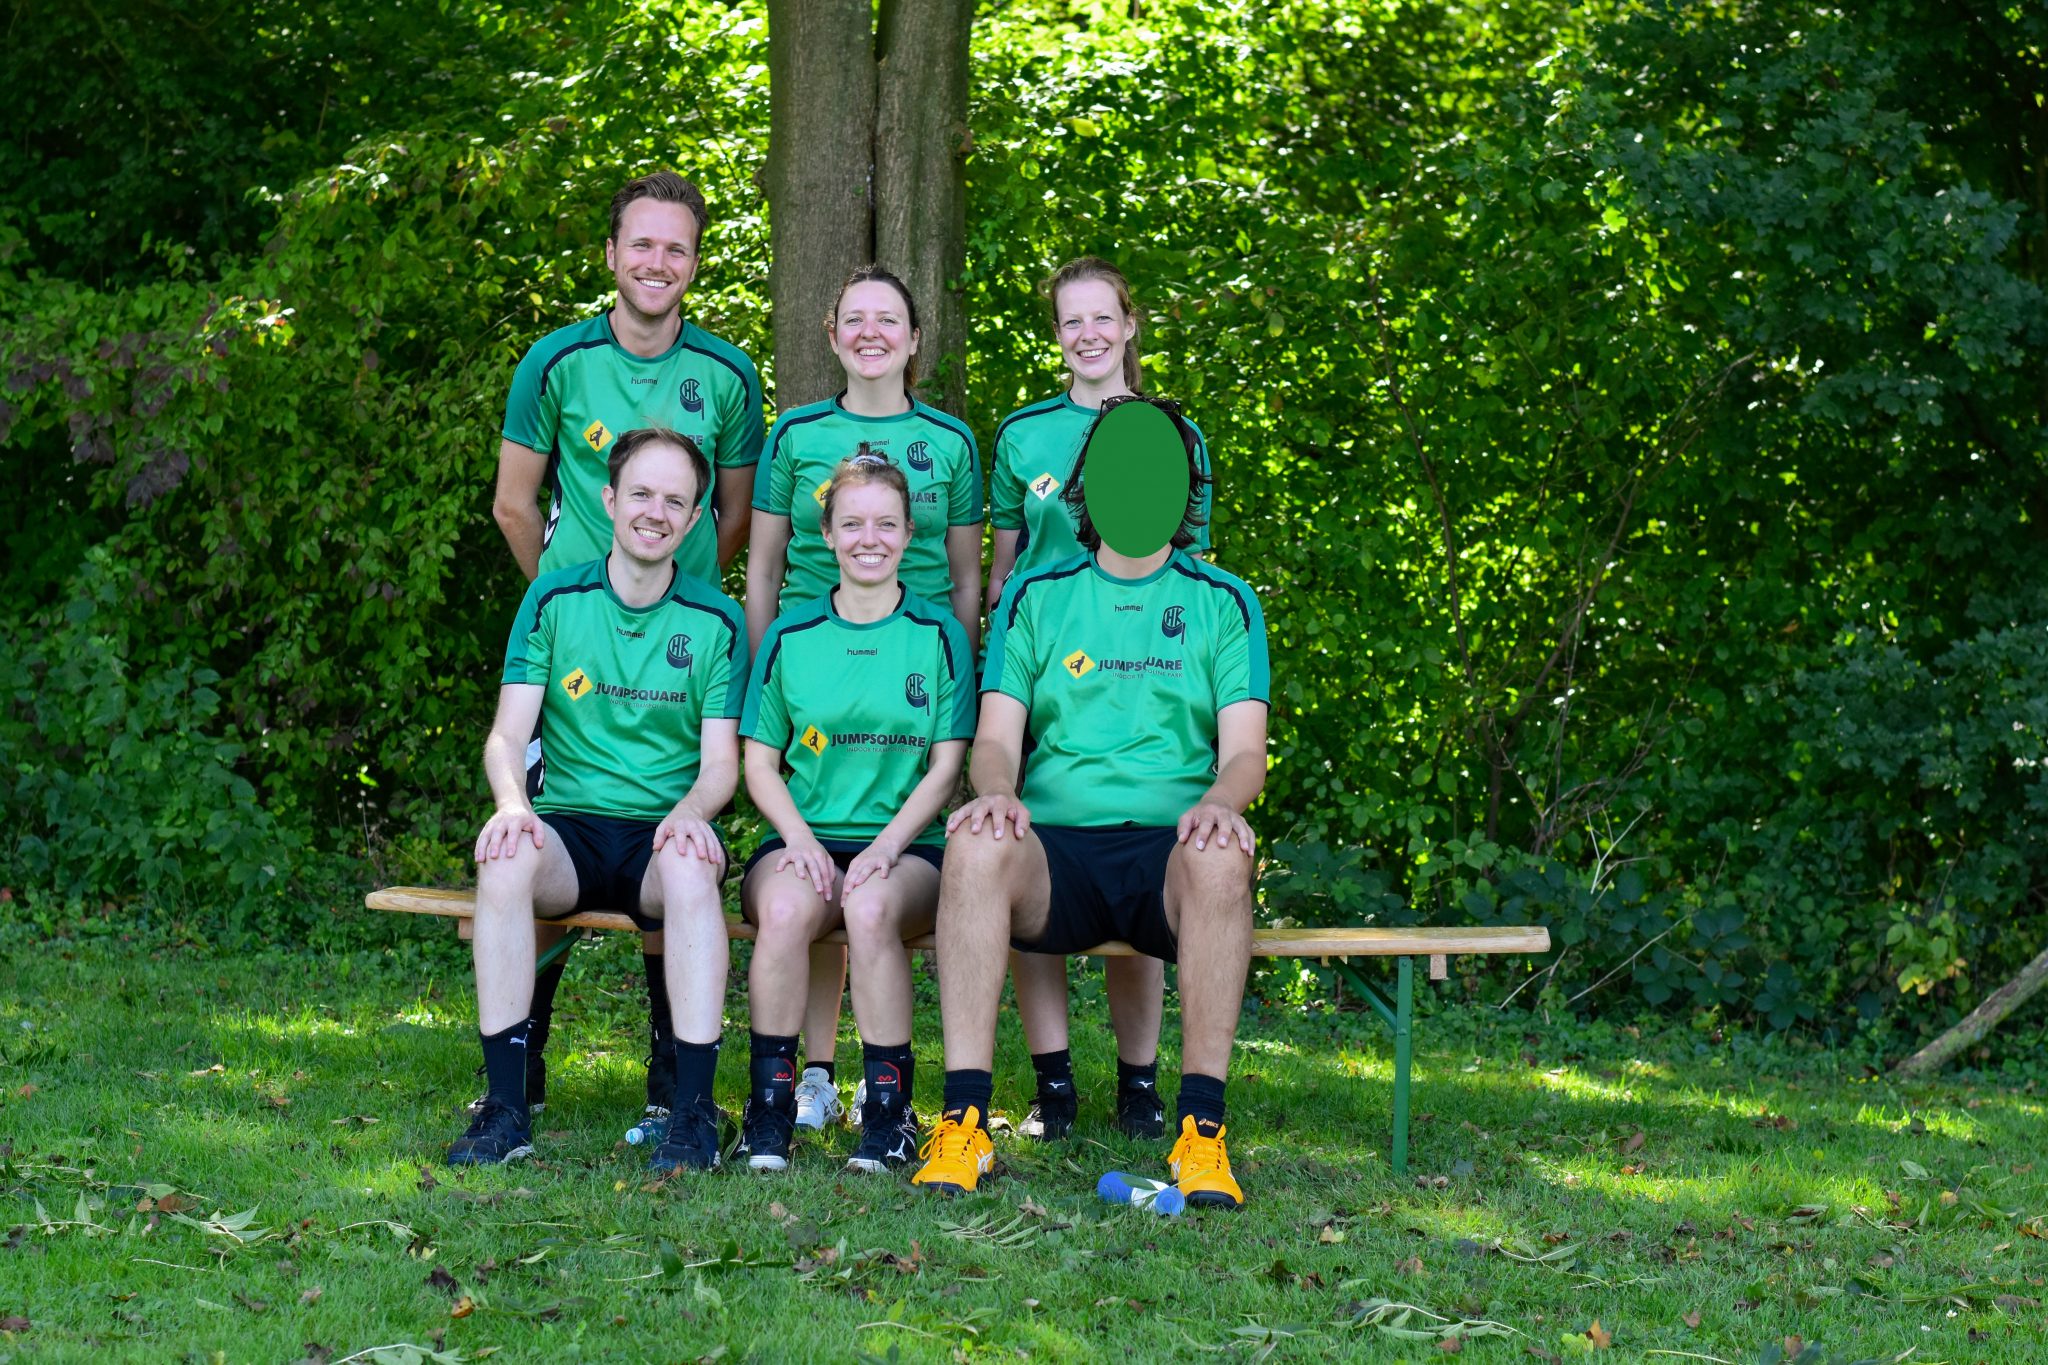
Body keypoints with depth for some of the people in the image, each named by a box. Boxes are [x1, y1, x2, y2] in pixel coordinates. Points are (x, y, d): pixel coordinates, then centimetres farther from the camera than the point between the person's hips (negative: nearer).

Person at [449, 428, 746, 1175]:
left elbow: (721, 762, 2)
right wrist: (511, 803, -22)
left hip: (662, 837, -1)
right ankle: (505, 1106, -30)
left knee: (690, 865, -36)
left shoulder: (715, 621, 7)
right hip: (571, 830, 1)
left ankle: (693, 1110, -33)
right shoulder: (554, 600, 8)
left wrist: (690, 812, -22)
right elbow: (508, 731, 1)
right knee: (506, 856, -33)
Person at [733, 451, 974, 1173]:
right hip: (806, 837, 1)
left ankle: (889, 1107, -21)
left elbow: (947, 766, 4)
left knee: (870, 909, -36)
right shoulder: (791, 635, 11)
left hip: (906, 846, -1)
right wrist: (801, 839, -9)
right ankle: (769, 1104, -22)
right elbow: (760, 762, 10)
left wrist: (888, 844, -12)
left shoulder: (939, 635, 8)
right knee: (786, 909, -35)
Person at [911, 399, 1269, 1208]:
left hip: (1169, 848, -1)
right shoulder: (1035, 596, 15)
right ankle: (964, 1122, -35)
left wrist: (1220, 801, -22)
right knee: (976, 844, -33)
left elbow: (1245, 750, 3)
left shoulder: (1223, 604, 14)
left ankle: (1201, 1129, -34)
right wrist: (996, 792, -19)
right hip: (1057, 847, 1)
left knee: (1221, 858, -37)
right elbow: (995, 738, 6)